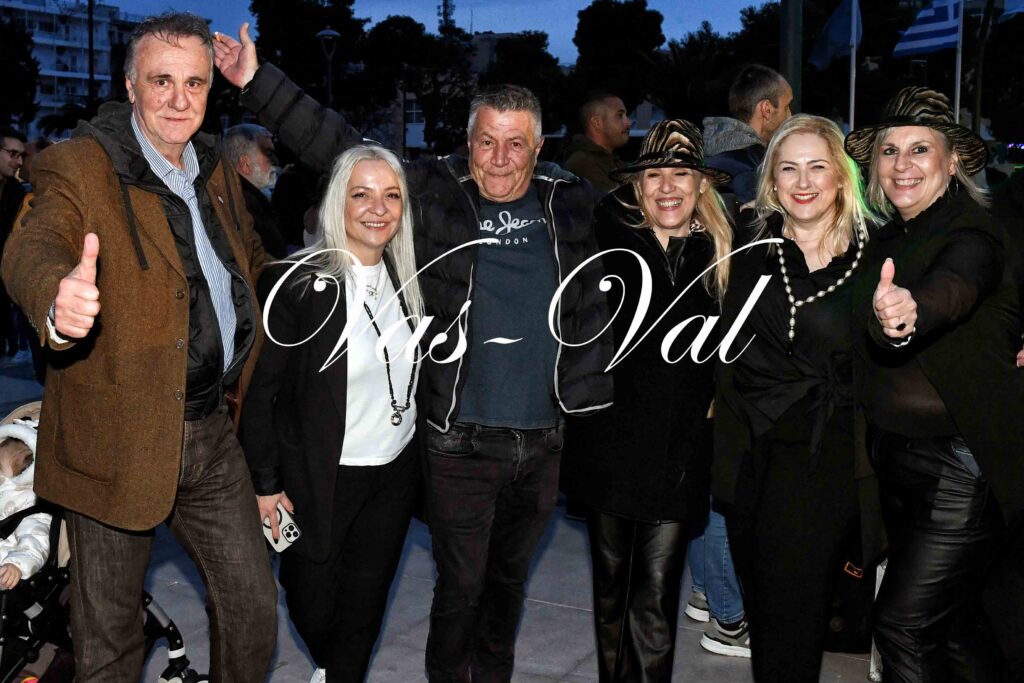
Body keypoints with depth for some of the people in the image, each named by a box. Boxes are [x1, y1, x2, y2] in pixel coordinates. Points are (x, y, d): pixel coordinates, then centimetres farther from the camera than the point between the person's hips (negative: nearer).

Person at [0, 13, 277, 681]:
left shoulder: (216, 170, 10)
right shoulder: (80, 167, -11)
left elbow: (251, 259, 25)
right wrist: (57, 298, -54)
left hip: (211, 432, 6)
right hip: (117, 440, -5)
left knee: (255, 607, 14)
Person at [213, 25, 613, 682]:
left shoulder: (570, 203, 5)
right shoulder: (433, 191, -3)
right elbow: (336, 144, -5)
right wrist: (260, 81, -10)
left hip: (544, 441, 3)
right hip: (460, 440, -3)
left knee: (509, 580, 20)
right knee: (461, 587, 5)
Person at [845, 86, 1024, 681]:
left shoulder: (974, 233, -17)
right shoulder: (892, 239, 9)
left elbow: (953, 288, -41)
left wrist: (907, 312, -61)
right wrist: (883, 317, -13)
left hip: (962, 463, -8)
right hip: (898, 455, 8)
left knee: (904, 625, -9)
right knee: (955, 620, 21)